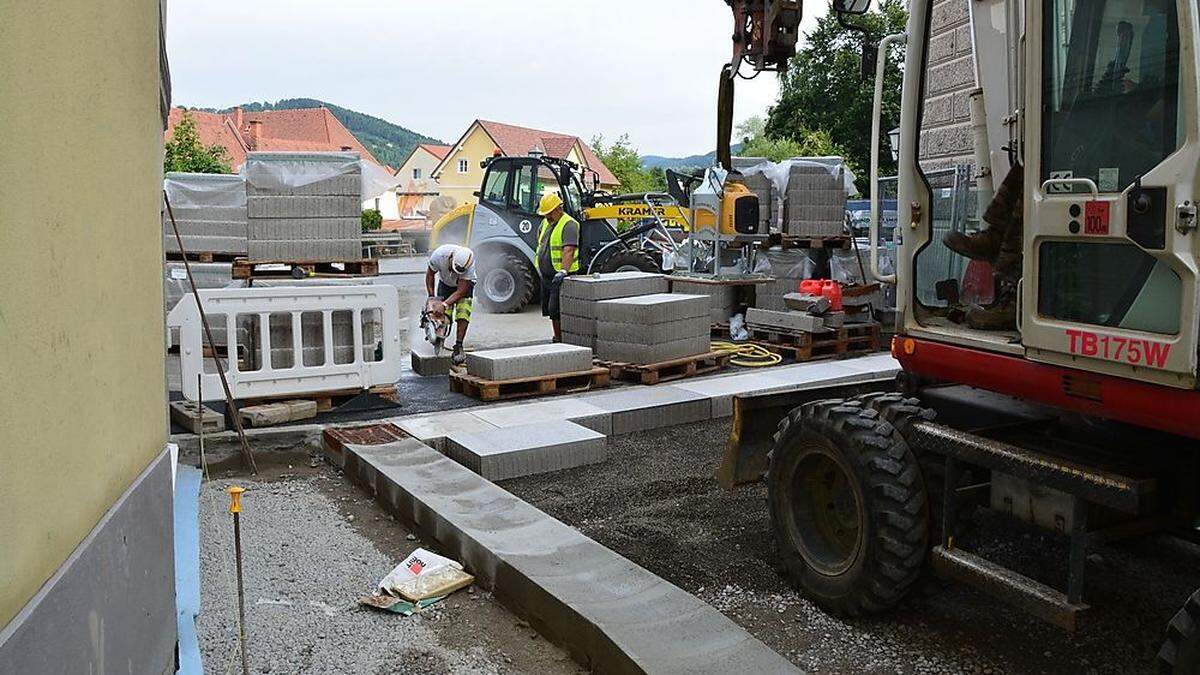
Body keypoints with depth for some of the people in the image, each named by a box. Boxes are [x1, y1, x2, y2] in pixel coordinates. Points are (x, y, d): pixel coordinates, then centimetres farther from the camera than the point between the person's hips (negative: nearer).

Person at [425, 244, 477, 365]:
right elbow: (430, 274, -11)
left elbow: (461, 291, -32)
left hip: (465, 284, -2)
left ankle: (458, 347, -20)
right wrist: (431, 296, -15)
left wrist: (445, 304, -40)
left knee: (462, 315, -21)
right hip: (445, 283, 2)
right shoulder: (439, 254, -32)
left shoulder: (469, 265, -37)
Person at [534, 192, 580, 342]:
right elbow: (540, 243, 28)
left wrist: (563, 270, -40)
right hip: (546, 276, 9)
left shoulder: (569, 225, -16)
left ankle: (561, 341, -5)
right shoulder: (546, 222, 12)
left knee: (556, 311, -12)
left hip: (560, 277, -9)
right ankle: (557, 339, 24)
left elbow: (569, 250, -29)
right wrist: (540, 265, 24)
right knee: (551, 311, 14)